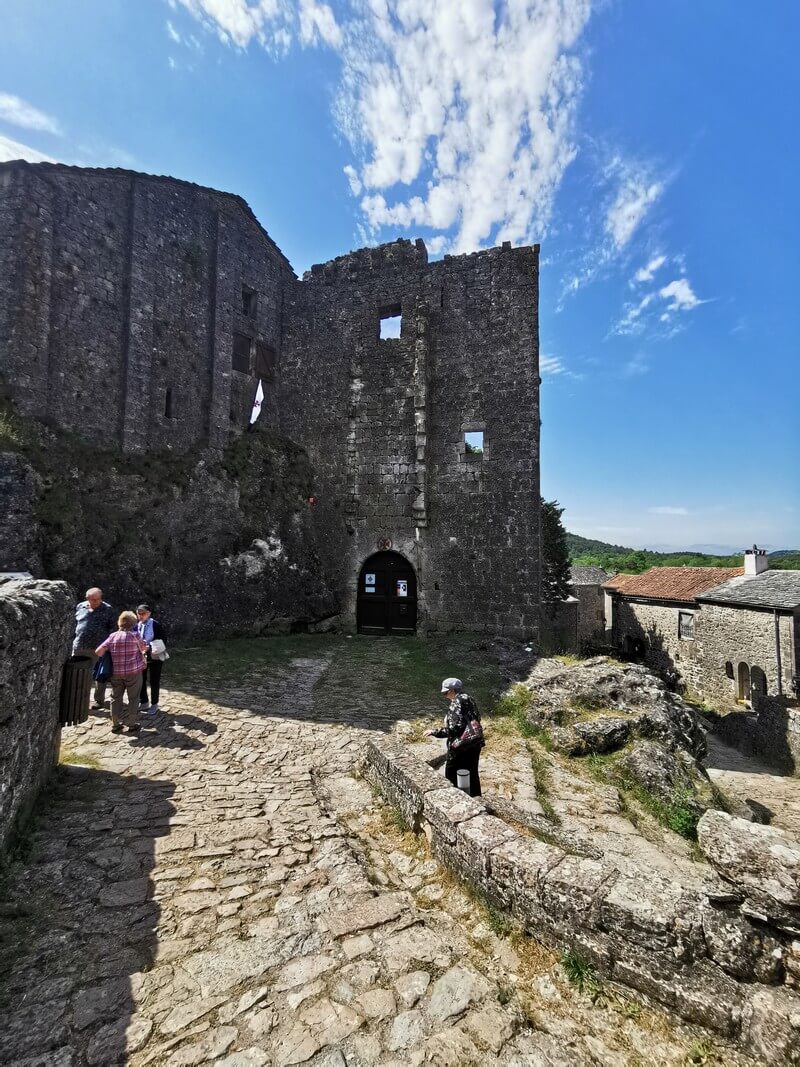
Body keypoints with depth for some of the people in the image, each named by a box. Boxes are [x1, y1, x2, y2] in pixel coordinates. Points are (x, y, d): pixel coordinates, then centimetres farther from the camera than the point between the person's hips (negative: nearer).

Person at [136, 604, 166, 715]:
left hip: (154, 657, -5)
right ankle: (143, 702, 32)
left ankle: (154, 705, 20)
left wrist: (149, 647, -24)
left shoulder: (156, 625, -14)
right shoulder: (137, 625, 0)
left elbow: (162, 641, -13)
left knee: (154, 681, 6)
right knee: (141, 680, 13)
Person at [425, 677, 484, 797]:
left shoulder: (456, 703, -19)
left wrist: (435, 732, -18)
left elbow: (455, 728, -24)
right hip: (475, 743, 9)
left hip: (460, 747, -8)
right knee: (472, 774, 21)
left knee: (452, 777, 8)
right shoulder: (469, 699, 6)